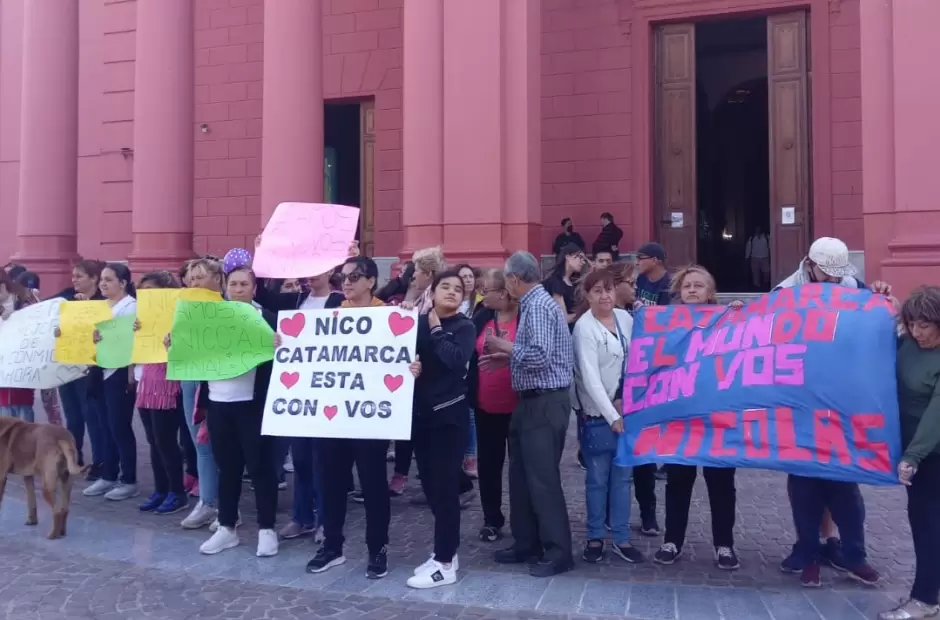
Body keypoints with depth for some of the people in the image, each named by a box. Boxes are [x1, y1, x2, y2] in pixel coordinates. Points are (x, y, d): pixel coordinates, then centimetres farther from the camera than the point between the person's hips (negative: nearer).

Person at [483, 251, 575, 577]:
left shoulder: (538, 306, -17)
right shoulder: (534, 303, 14)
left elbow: (540, 356, -27)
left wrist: (505, 346, -14)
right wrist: (506, 357, 10)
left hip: (544, 404, -10)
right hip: (534, 402, 10)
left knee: (543, 479, -3)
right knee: (522, 475, 15)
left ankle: (558, 553, 8)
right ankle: (527, 543, 25)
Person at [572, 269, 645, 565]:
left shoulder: (625, 318, 4)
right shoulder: (584, 327, -12)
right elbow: (590, 378, -17)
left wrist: (626, 400, -4)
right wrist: (612, 416, -20)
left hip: (626, 409, 5)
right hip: (598, 414, -5)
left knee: (622, 476, 10)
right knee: (598, 478, 4)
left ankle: (621, 538, 20)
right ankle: (595, 537, 19)